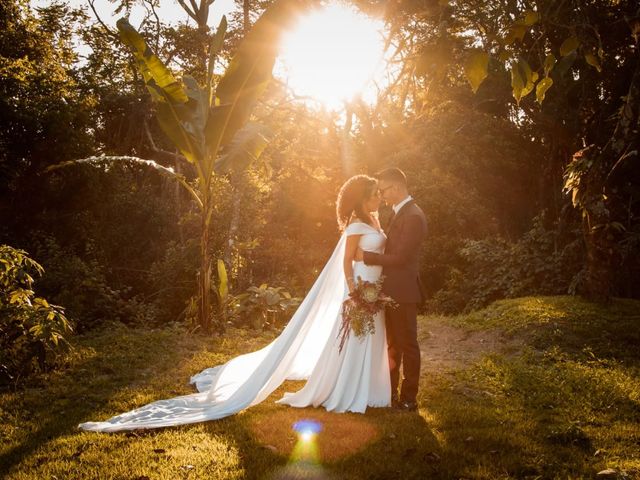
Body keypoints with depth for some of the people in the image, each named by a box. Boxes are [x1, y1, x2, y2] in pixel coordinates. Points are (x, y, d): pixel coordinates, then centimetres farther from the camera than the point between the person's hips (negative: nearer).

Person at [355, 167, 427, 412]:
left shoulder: (413, 216, -19)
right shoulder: (399, 212, 12)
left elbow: (400, 257, -22)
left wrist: (365, 256, -16)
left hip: (403, 292, -9)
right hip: (392, 291, 9)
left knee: (407, 345, 2)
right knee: (392, 343, 18)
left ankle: (408, 398, 13)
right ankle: (390, 391, 31)